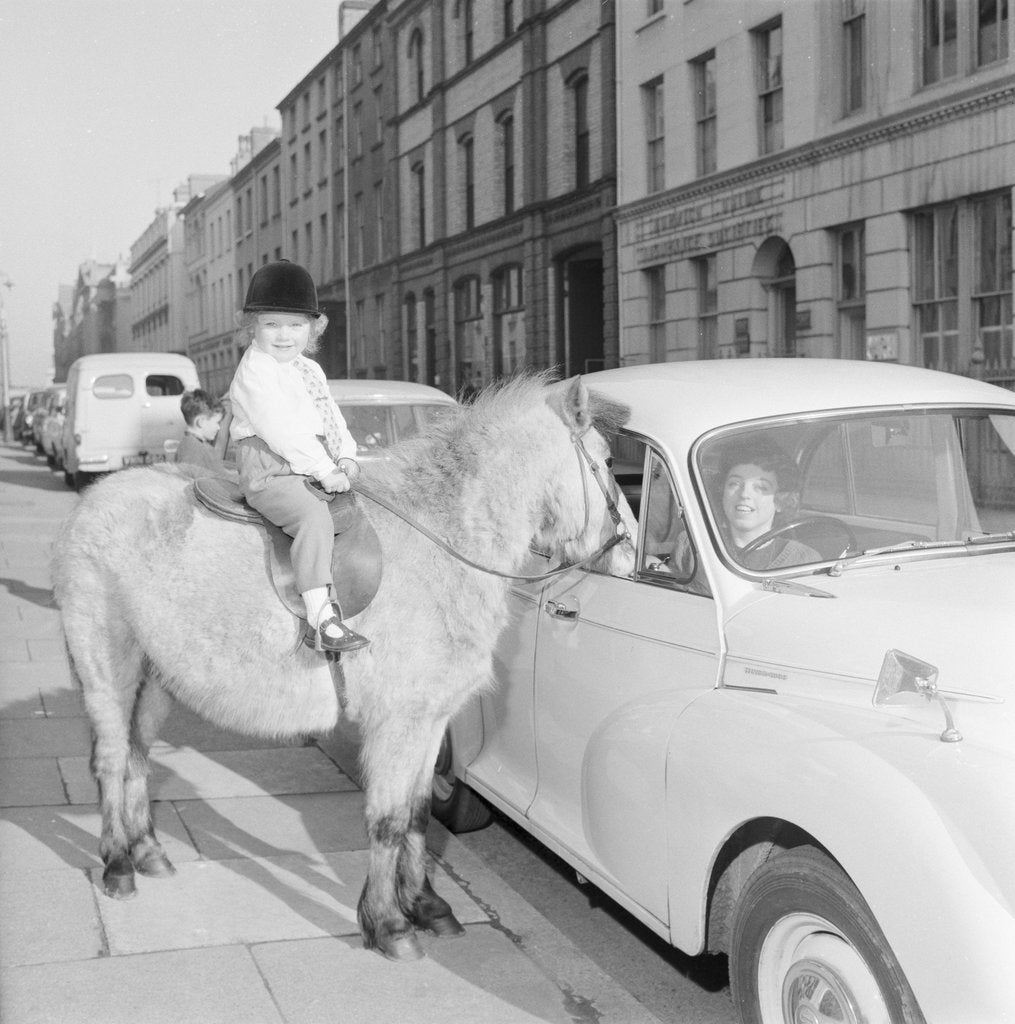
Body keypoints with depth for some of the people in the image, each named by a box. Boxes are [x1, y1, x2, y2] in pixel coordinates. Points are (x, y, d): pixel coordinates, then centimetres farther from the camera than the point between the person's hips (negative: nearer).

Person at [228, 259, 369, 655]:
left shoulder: (311, 370, 20)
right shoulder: (253, 372, -7)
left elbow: (333, 418, 21)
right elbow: (281, 430, -17)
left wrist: (347, 458, 1)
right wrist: (323, 471, -19)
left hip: (319, 470, 9)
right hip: (271, 472, -9)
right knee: (314, 518, -31)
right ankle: (319, 619, -33)